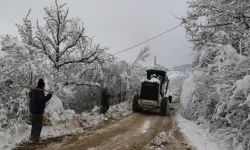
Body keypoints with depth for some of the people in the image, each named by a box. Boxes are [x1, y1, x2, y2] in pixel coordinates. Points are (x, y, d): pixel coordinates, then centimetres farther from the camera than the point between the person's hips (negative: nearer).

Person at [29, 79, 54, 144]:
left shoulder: (33, 91, 9)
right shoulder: (40, 92, -22)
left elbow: (30, 95, 30)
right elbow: (43, 99, -36)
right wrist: (50, 94, -29)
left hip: (33, 110, 10)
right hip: (38, 111, -10)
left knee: (34, 124, 22)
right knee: (38, 125, -4)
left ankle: (32, 137, 35)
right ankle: (36, 140, 0)